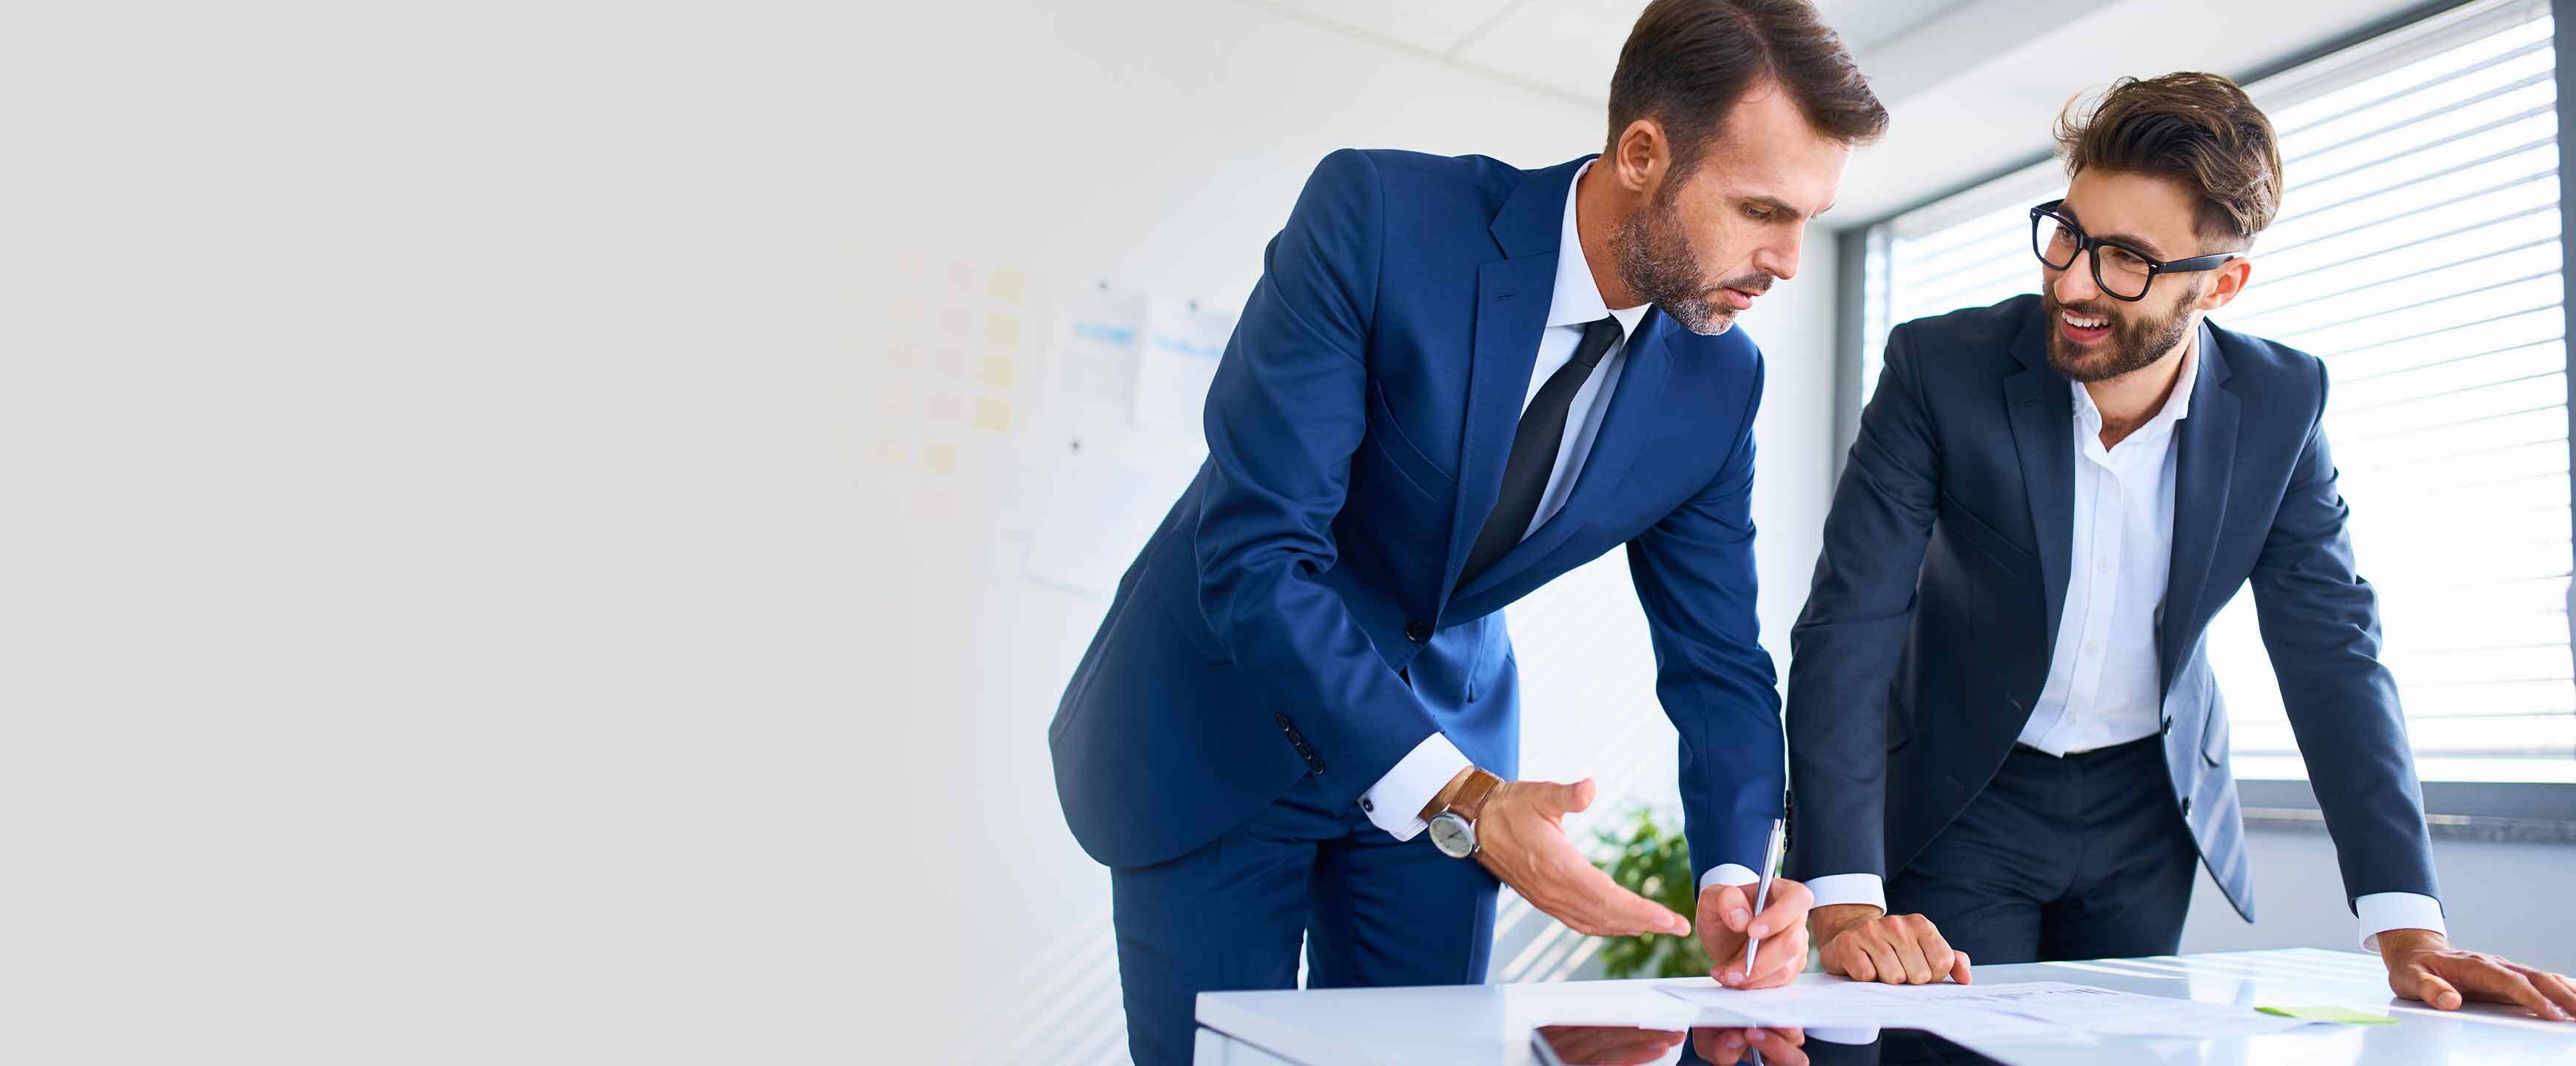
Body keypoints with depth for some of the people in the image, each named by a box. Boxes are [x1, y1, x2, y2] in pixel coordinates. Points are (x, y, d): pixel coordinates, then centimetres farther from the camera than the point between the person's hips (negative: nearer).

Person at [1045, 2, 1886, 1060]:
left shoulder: (1718, 382, -9)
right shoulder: (1375, 214, -25)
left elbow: (1719, 662, -2)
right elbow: (1256, 555, -28)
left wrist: (1733, 880, -20)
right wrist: (1460, 801, -34)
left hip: (1446, 730, 4)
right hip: (1218, 729, -3)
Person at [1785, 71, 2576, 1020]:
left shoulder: (2279, 402, -11)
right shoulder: (1942, 367, -21)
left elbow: (2332, 650, -6)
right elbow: (1848, 625, -25)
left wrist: (2408, 927, -15)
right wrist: (1845, 904, -34)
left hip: (2151, 806, 3)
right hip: (1963, 798, -3)